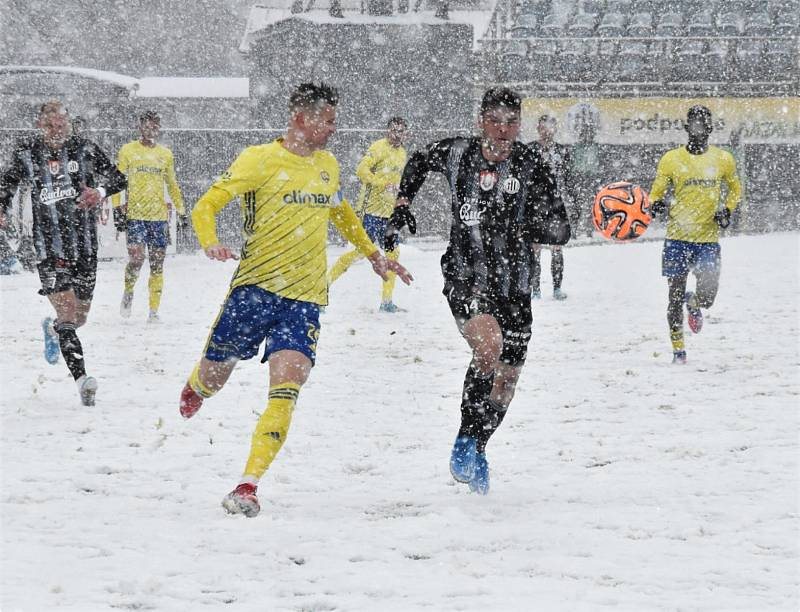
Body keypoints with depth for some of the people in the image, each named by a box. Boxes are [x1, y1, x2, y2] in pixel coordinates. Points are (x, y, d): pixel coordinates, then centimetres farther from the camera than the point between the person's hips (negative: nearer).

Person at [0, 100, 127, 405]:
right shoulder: (28, 152, 1)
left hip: (84, 245, 2)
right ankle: (82, 379, -14)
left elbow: (118, 178, 1)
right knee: (67, 312, -15)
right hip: (49, 247, -2)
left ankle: (52, 329, 48)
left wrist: (100, 191, -19)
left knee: (81, 314, 13)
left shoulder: (85, 149, -1)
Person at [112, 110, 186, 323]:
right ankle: (128, 291, 12)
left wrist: (181, 211, 21)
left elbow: (172, 186, 23)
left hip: (159, 216, 3)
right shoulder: (128, 151, 4)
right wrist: (117, 208, -7)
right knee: (136, 258, -16)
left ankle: (154, 310, 6)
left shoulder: (165, 154, 14)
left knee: (157, 263, 0)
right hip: (134, 215, -3)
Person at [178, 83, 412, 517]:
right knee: (213, 378, 10)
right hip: (255, 288, -3)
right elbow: (206, 205, -8)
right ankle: (195, 387, 51)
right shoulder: (260, 160, -5)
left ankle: (248, 486, -20)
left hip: (305, 300, 3)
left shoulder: (327, 165, 15)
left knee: (286, 386, -18)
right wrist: (210, 244, -27)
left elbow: (340, 211, 35)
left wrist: (373, 255, 37)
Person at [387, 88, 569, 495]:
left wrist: (531, 227, -29)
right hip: (466, 278, -2)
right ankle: (466, 441, -14)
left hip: (513, 285, 2)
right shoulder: (457, 153, -3)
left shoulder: (532, 167, -6)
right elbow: (418, 162, 21)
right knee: (489, 346, -30)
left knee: (505, 383, 10)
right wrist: (402, 206, 14)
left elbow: (561, 231, -10)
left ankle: (476, 451, 35)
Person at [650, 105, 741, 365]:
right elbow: (656, 192, 7)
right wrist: (657, 204, -16)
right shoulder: (671, 159, 0)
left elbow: (735, 188, 21)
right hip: (677, 237, -1)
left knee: (707, 296, -9)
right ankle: (678, 349, 16)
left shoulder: (723, 159, 4)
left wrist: (727, 211, 3)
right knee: (675, 296, 1)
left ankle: (694, 304, 29)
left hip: (708, 238, 1)